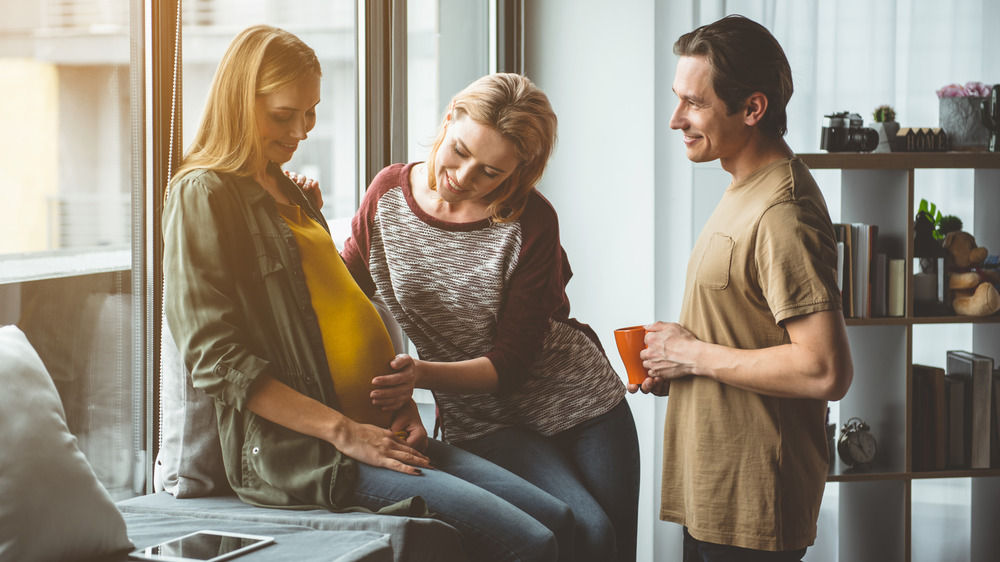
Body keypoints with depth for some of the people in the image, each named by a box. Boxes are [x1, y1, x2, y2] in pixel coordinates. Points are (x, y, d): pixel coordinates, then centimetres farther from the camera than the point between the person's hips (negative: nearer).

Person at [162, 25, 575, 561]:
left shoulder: (287, 193, 21)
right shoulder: (204, 195, -7)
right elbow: (216, 360, -16)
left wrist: (400, 405, 6)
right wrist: (343, 432, -18)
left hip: (372, 429, 9)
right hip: (296, 451, -9)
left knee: (554, 517, -1)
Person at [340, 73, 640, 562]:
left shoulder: (529, 222, -13)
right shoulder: (388, 195, -6)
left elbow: (509, 365, -14)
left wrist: (422, 374, -30)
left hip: (580, 401, 1)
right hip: (483, 422, 0)